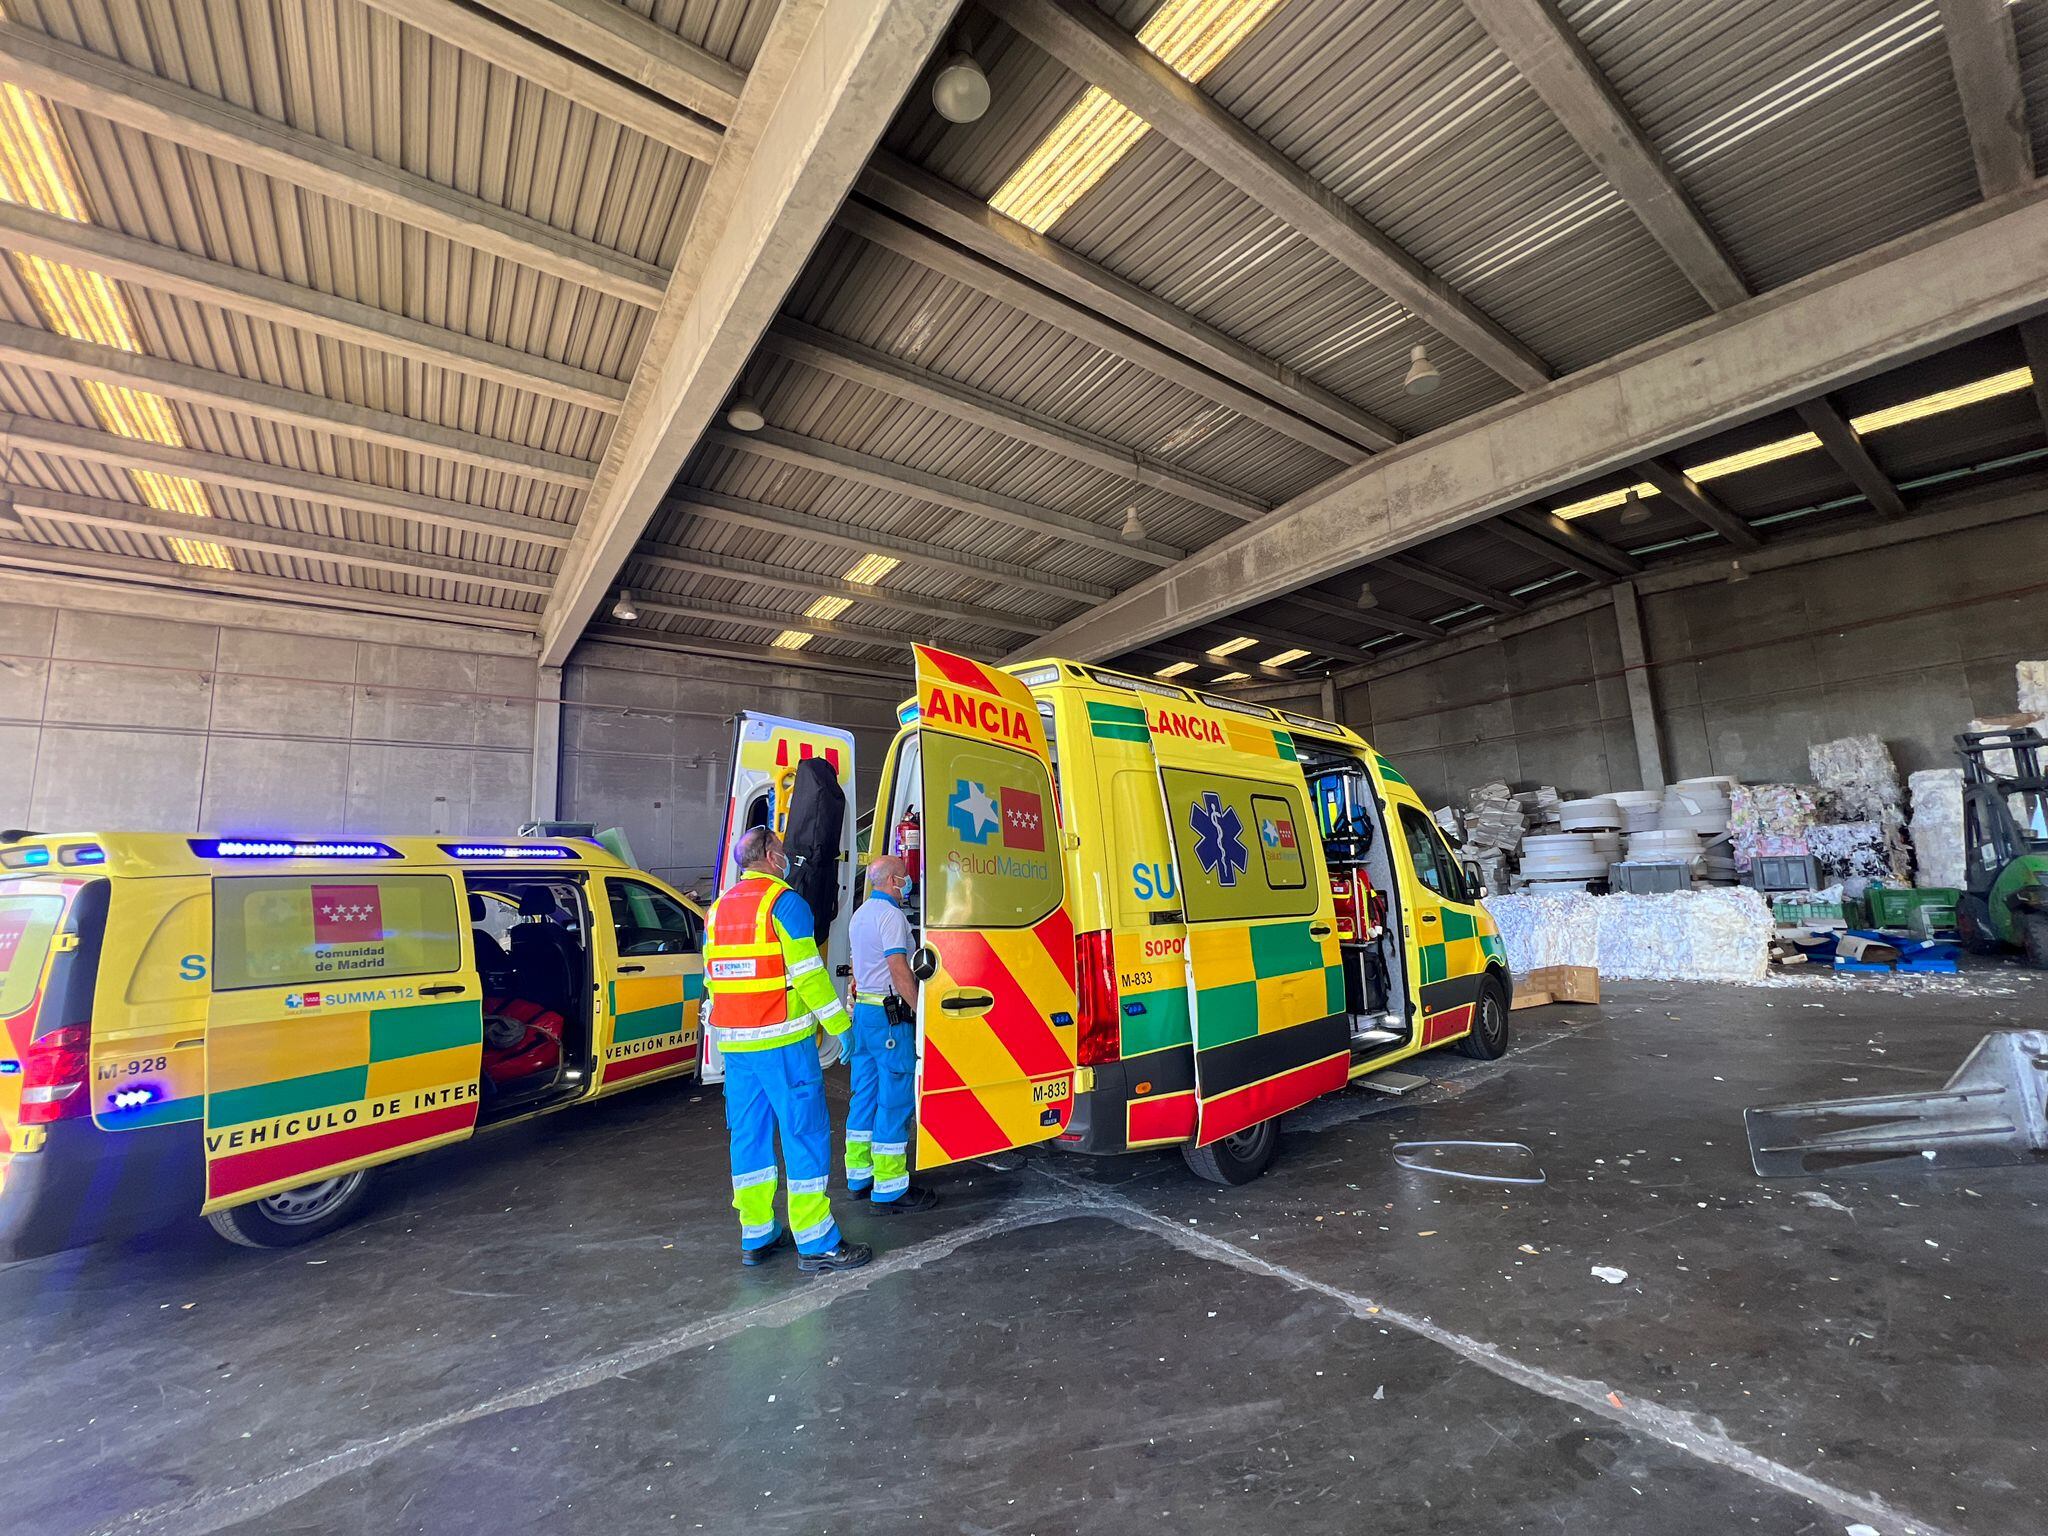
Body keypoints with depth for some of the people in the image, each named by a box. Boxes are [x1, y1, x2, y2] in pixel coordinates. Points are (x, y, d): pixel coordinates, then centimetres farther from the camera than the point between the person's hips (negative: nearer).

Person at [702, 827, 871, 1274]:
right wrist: (840, 1026, -12)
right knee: (805, 1133, -1)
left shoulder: (719, 907, 13)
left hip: (735, 1041, 8)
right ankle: (816, 1244, 5)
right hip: (783, 1040, -8)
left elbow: (713, 978, 16)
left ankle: (755, 1236, 24)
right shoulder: (784, 902, -11)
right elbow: (808, 974, -17)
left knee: (749, 1134, 14)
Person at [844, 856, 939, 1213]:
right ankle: (890, 1189, 0)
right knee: (895, 1099, -5)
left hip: (863, 1010, 10)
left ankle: (859, 1176, 23)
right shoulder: (890, 915, -14)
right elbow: (899, 969, -21)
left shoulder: (860, 914, 16)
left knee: (865, 1095, 15)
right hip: (890, 1014, -10)